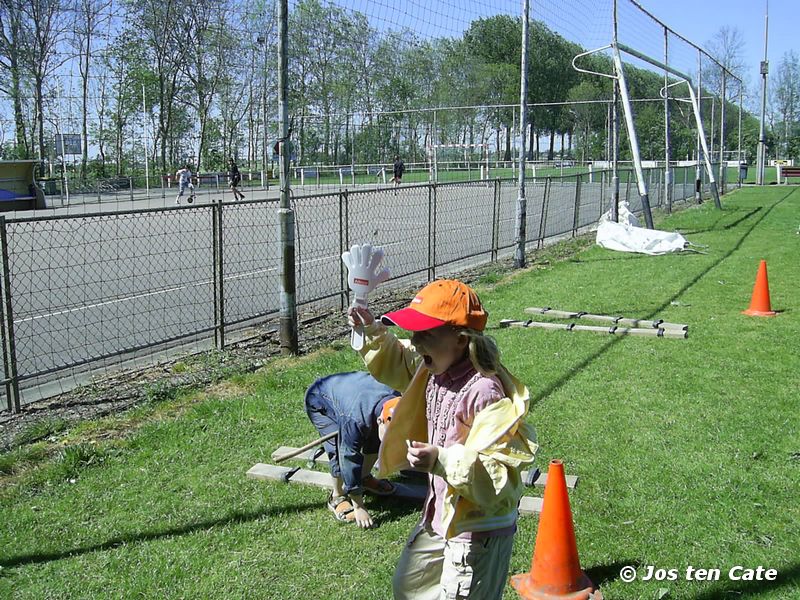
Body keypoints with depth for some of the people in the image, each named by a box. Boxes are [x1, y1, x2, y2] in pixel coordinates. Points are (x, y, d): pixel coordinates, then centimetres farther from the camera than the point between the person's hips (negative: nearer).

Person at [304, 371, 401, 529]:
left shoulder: (396, 402, -26)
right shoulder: (355, 419, -44)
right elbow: (350, 460, -34)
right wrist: (359, 507, -26)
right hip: (320, 400, -6)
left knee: (375, 439, -1)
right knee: (341, 450, -22)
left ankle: (365, 478, 24)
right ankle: (337, 497, -1)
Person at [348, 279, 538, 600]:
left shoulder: (486, 392, -30)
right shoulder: (435, 369, -5)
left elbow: (500, 476, -30)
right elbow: (396, 364, 17)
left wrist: (442, 460, -40)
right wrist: (373, 333, 0)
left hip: (478, 529, -9)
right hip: (439, 516, 9)